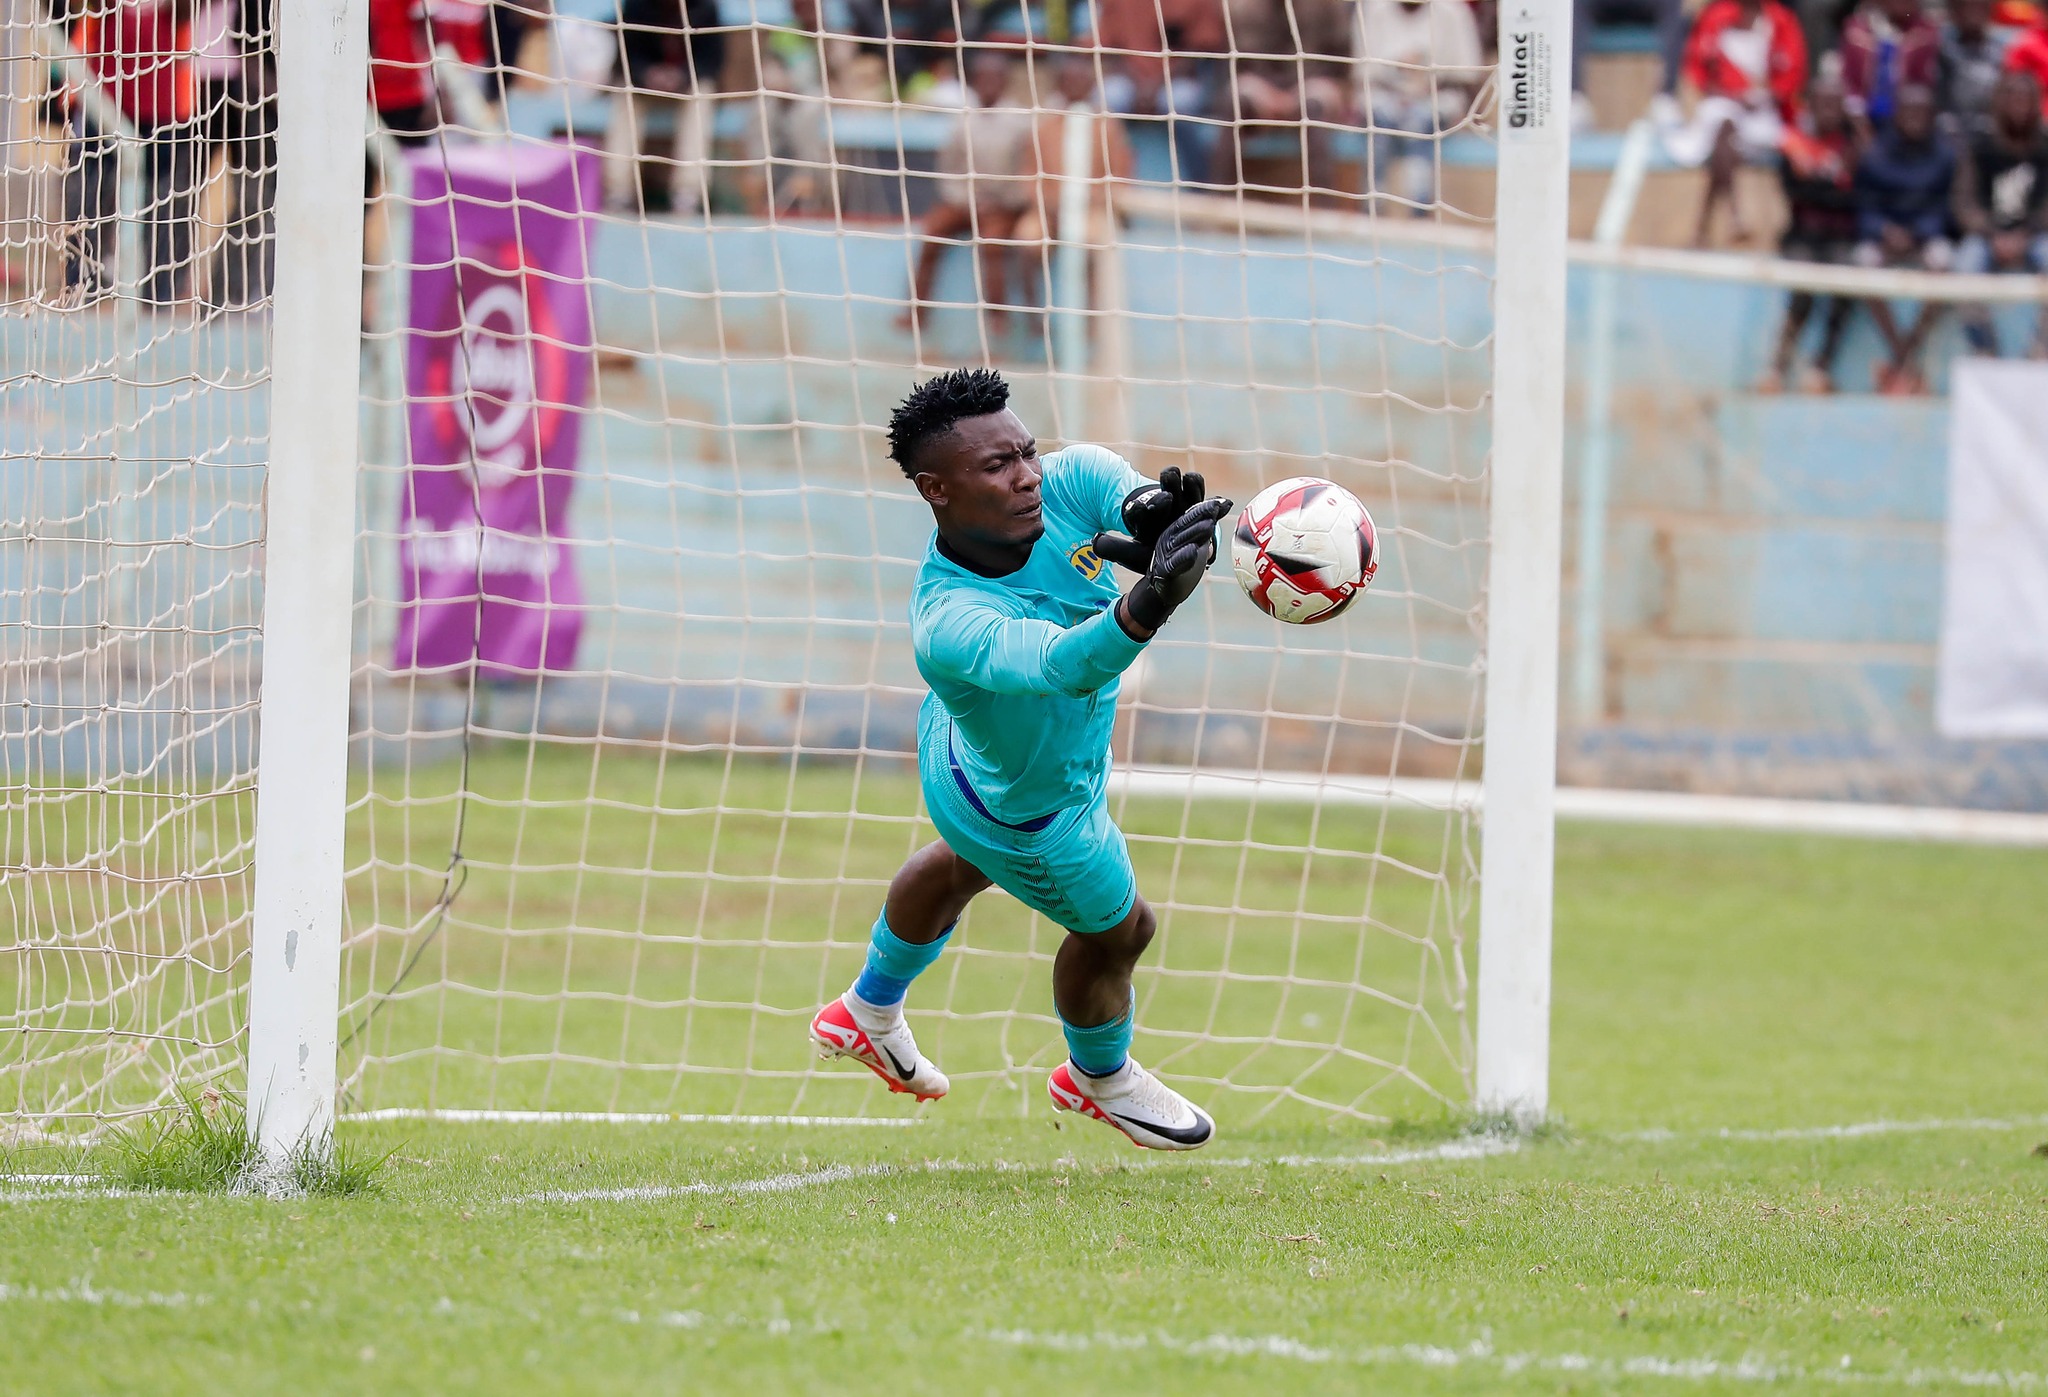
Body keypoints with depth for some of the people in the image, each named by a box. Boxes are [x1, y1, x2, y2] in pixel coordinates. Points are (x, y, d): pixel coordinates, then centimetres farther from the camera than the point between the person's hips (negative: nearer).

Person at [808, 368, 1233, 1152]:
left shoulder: (1068, 481, -30)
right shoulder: (950, 625, -48)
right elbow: (1063, 665, -63)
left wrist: (1151, 511, -68)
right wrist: (1147, 603, -83)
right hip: (1032, 808, -7)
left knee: (965, 866, 35)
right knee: (1115, 931, 18)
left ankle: (869, 1012, 65)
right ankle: (1098, 1078, 54)